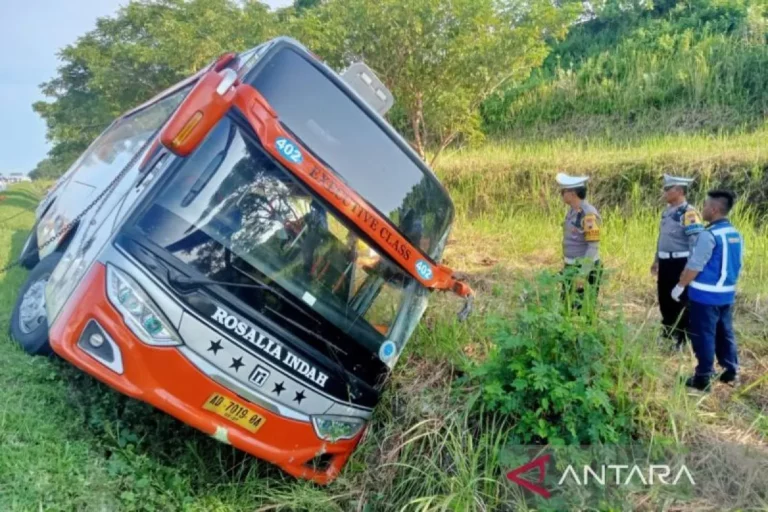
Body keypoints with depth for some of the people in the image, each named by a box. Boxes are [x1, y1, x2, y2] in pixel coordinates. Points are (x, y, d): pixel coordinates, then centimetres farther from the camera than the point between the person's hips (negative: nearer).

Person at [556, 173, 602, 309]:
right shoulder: (573, 211, 8)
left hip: (584, 269, -9)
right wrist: (567, 266, 21)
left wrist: (582, 274, -25)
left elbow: (594, 246, -23)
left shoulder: (588, 214, -22)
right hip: (573, 267, 9)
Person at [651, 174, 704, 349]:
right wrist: (656, 260, 24)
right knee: (664, 299, 17)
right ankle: (668, 332, 33)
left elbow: (697, 243, -22)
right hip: (666, 263, 9)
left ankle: (682, 339, 16)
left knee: (680, 302, 3)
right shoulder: (668, 211, 10)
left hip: (680, 264, -9)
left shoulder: (688, 214, -18)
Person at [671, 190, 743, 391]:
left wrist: (680, 286, -8)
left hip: (705, 295, -8)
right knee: (725, 332, 18)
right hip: (727, 294, 8)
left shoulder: (709, 235, -20)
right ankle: (731, 371, 27)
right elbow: (735, 264, 15)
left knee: (704, 335, 1)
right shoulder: (736, 234, 7)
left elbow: (694, 266, -18)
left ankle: (703, 378, 8)